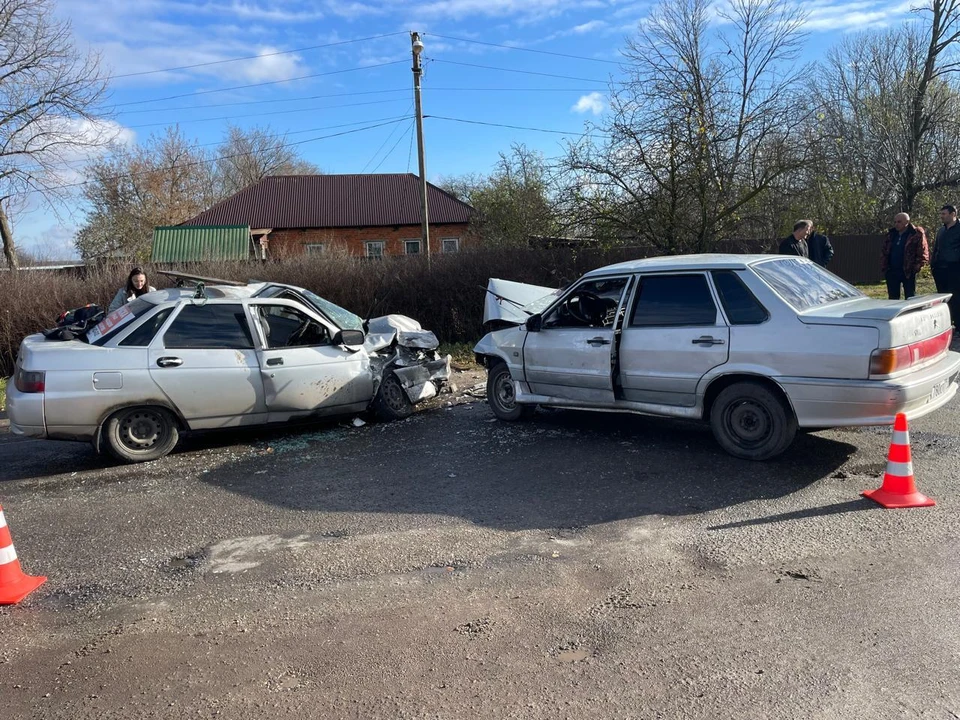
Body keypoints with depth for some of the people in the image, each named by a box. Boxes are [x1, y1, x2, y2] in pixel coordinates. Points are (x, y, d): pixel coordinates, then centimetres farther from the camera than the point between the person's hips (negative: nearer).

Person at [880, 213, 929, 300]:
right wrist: (884, 267, 5)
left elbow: (923, 254, -9)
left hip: (908, 272, -5)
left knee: (910, 299, 1)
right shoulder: (891, 235, 12)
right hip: (892, 272, 5)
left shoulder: (917, 234, -6)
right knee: (893, 299, 12)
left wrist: (916, 268, -17)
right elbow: (884, 252, 16)